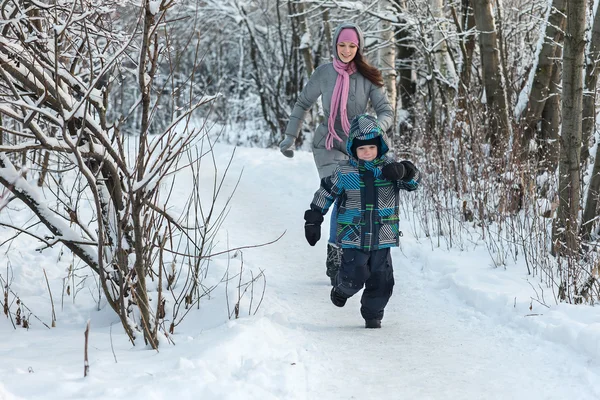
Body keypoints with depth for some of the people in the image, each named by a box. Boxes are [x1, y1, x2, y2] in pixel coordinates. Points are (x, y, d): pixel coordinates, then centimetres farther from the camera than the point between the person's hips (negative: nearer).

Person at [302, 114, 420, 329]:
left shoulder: (389, 167, 1)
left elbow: (413, 181, -4)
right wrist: (313, 220, 7)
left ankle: (373, 314, 20)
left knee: (381, 278, 2)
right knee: (355, 276, -9)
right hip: (353, 236, -2)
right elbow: (325, 194, 6)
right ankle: (342, 288, 25)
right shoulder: (344, 171, -2)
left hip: (382, 237, 2)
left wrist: (404, 171, -26)